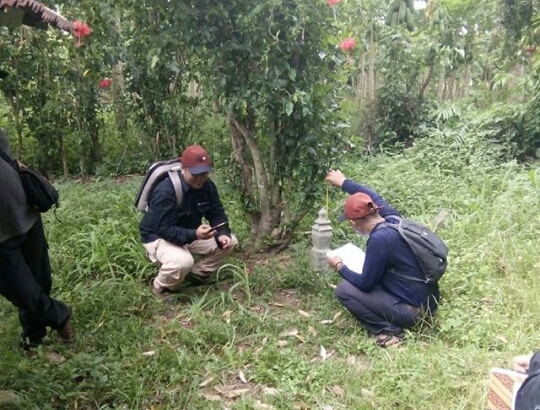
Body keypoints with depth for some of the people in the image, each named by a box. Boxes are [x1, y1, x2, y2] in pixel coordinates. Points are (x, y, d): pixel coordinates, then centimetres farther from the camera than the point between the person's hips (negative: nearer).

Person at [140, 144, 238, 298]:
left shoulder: (207, 185, -10)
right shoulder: (165, 191, -32)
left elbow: (217, 214, -4)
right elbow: (165, 230, -33)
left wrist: (222, 234, -25)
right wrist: (194, 235, -47)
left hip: (191, 233, 7)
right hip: (159, 236, -7)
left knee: (229, 241, -5)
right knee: (183, 262, -38)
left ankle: (198, 274, 15)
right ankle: (162, 289, -3)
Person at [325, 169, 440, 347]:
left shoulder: (380, 239, -24)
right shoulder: (394, 219, -2)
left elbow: (365, 283, -15)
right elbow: (373, 198, 19)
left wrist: (340, 267, 0)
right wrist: (344, 182, 27)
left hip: (413, 310, -9)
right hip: (428, 301, 9)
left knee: (343, 290, -7)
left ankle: (389, 330, -6)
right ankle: (392, 323, 14)